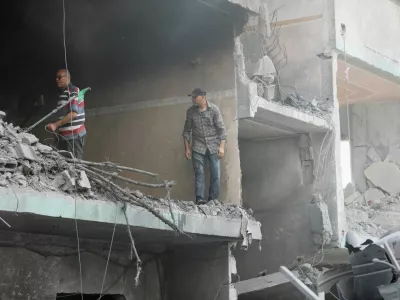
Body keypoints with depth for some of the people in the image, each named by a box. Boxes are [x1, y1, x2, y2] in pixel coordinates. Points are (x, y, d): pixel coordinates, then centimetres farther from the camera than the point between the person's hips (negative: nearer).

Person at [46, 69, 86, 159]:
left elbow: (73, 113, -19)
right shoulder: (63, 93, 19)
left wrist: (56, 125, -21)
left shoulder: (73, 92, -10)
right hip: (64, 135, 10)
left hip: (74, 135, -10)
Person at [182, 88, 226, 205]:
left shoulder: (214, 109, -5)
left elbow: (221, 129, -6)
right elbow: (187, 131, 10)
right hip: (198, 147, 1)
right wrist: (187, 148, 5)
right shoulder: (190, 111, 2)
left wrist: (222, 147, -13)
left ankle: (213, 199, 4)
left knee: (215, 173, -3)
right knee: (199, 172, -6)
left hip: (213, 146, -1)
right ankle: (199, 198, -8)